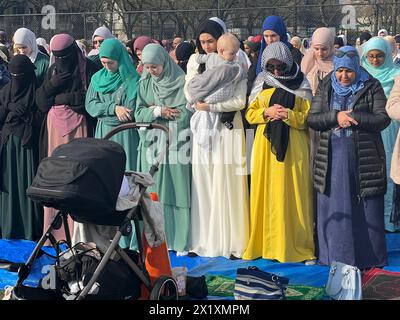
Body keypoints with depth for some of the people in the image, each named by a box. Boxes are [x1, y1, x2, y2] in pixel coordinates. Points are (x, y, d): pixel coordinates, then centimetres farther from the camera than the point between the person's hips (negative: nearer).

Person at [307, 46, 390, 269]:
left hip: (364, 157, -2)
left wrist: (353, 118, -16)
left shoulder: (371, 87, 1)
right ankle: (335, 255, 17)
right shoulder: (326, 87, 9)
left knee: (366, 208, 2)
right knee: (333, 207, 6)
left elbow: (383, 118, -6)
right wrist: (335, 116, -14)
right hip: (332, 157, 3)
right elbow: (312, 119, 3)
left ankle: (369, 257, 13)